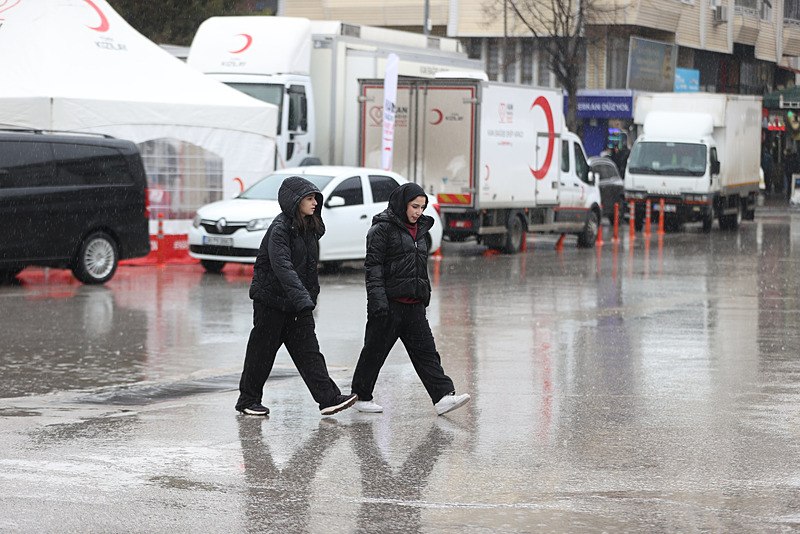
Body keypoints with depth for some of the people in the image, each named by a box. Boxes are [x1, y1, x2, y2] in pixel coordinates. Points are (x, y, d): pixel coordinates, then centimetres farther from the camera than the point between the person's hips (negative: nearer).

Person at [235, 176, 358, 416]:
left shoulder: (309, 227, 8)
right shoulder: (280, 229, -18)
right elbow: (282, 267, -30)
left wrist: (311, 295, 19)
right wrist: (303, 299, -40)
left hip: (298, 302, 7)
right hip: (271, 299, -7)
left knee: (308, 349, 0)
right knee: (262, 351, 4)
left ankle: (329, 399, -8)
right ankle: (248, 400, 18)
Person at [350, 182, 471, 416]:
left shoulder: (421, 230, 16)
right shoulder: (383, 229, -7)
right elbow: (373, 265, -12)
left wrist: (425, 296, 24)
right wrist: (377, 298, -20)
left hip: (414, 305, 7)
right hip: (389, 303, -7)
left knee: (425, 350, -1)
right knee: (375, 350, 3)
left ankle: (443, 397, -8)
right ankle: (361, 396, 16)